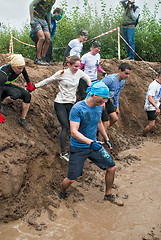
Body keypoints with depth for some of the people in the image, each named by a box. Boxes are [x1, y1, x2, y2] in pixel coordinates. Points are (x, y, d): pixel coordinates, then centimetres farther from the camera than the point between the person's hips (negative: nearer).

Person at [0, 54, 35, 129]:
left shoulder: (20, 67, -21)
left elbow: (24, 73, 6)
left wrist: (29, 84, 19)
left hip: (8, 85, 6)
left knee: (27, 96, -15)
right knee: (17, 93, -35)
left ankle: (23, 119, -5)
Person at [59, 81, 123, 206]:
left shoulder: (99, 107, -1)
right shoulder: (77, 109, -24)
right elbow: (74, 132, -30)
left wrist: (107, 139, 18)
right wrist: (91, 142, -41)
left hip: (94, 145, 6)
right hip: (78, 148, -6)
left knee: (112, 168, 6)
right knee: (71, 179, -2)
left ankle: (108, 195, 29)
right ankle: (62, 193, 32)